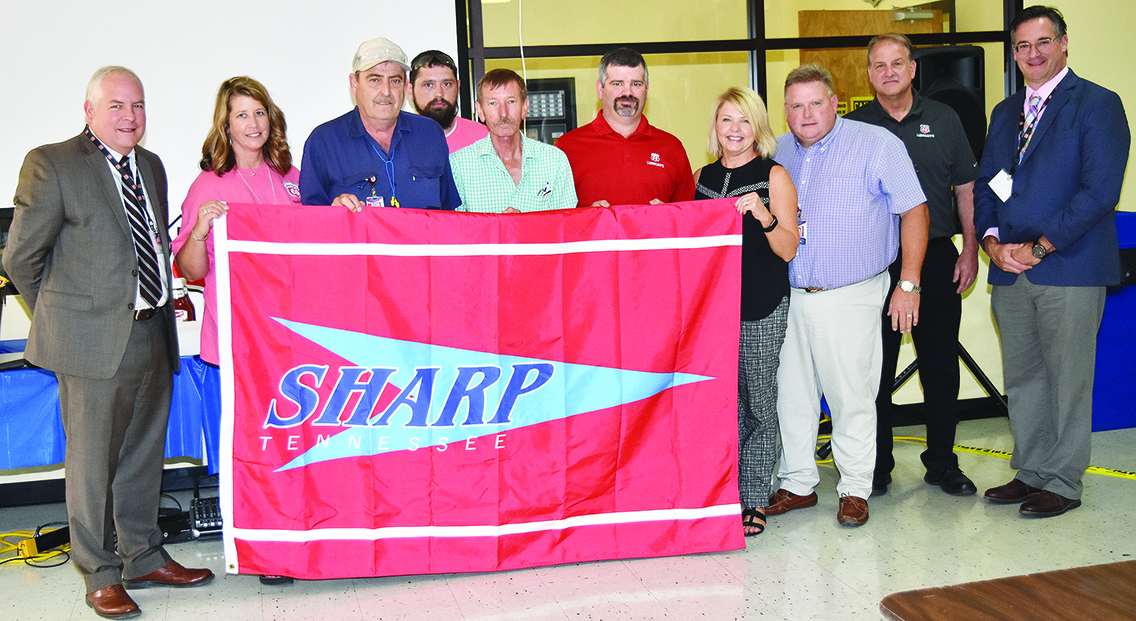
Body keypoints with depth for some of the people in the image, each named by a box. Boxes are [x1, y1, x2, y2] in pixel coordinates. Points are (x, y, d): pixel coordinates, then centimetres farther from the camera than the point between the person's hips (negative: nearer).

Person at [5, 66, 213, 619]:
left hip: (153, 335, 6)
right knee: (93, 462, 3)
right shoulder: (51, 165, -6)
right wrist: (60, 319, 3)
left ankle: (143, 558, 28)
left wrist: (159, 308, 11)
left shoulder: (151, 166, 14)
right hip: (95, 342, -6)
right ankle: (101, 575, 16)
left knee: (143, 455, 15)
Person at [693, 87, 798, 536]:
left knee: (758, 402, 0)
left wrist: (764, 217, -22)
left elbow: (789, 250, -6)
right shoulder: (702, 177, 13)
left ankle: (754, 499, 9)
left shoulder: (774, 176, -1)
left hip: (763, 308, -4)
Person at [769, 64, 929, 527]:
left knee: (851, 395, 0)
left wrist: (908, 283, -10)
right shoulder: (778, 152, 10)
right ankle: (797, 484, 24)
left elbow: (914, 211, -6)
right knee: (789, 392, 9)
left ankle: (855, 489, 15)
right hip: (787, 296, 5)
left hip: (850, 297, -5)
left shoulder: (877, 145, -4)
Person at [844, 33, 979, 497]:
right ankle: (877, 464, 16)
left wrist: (970, 249, 4)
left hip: (936, 258, 1)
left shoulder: (943, 120, 9)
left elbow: (966, 187, 11)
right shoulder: (853, 126, 4)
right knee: (876, 367, 3)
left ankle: (942, 463, 21)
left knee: (941, 364, 7)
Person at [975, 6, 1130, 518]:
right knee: (1021, 380, 12)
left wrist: (1039, 248, -14)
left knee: (1068, 380, 2)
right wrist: (992, 242, -2)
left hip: (1070, 269, -6)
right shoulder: (1005, 112, 17)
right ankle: (1030, 472, 24)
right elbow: (985, 185, 17)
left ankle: (1063, 483, 13)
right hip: (1011, 270, 6)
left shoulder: (1098, 105, -4)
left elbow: (1100, 191, -13)